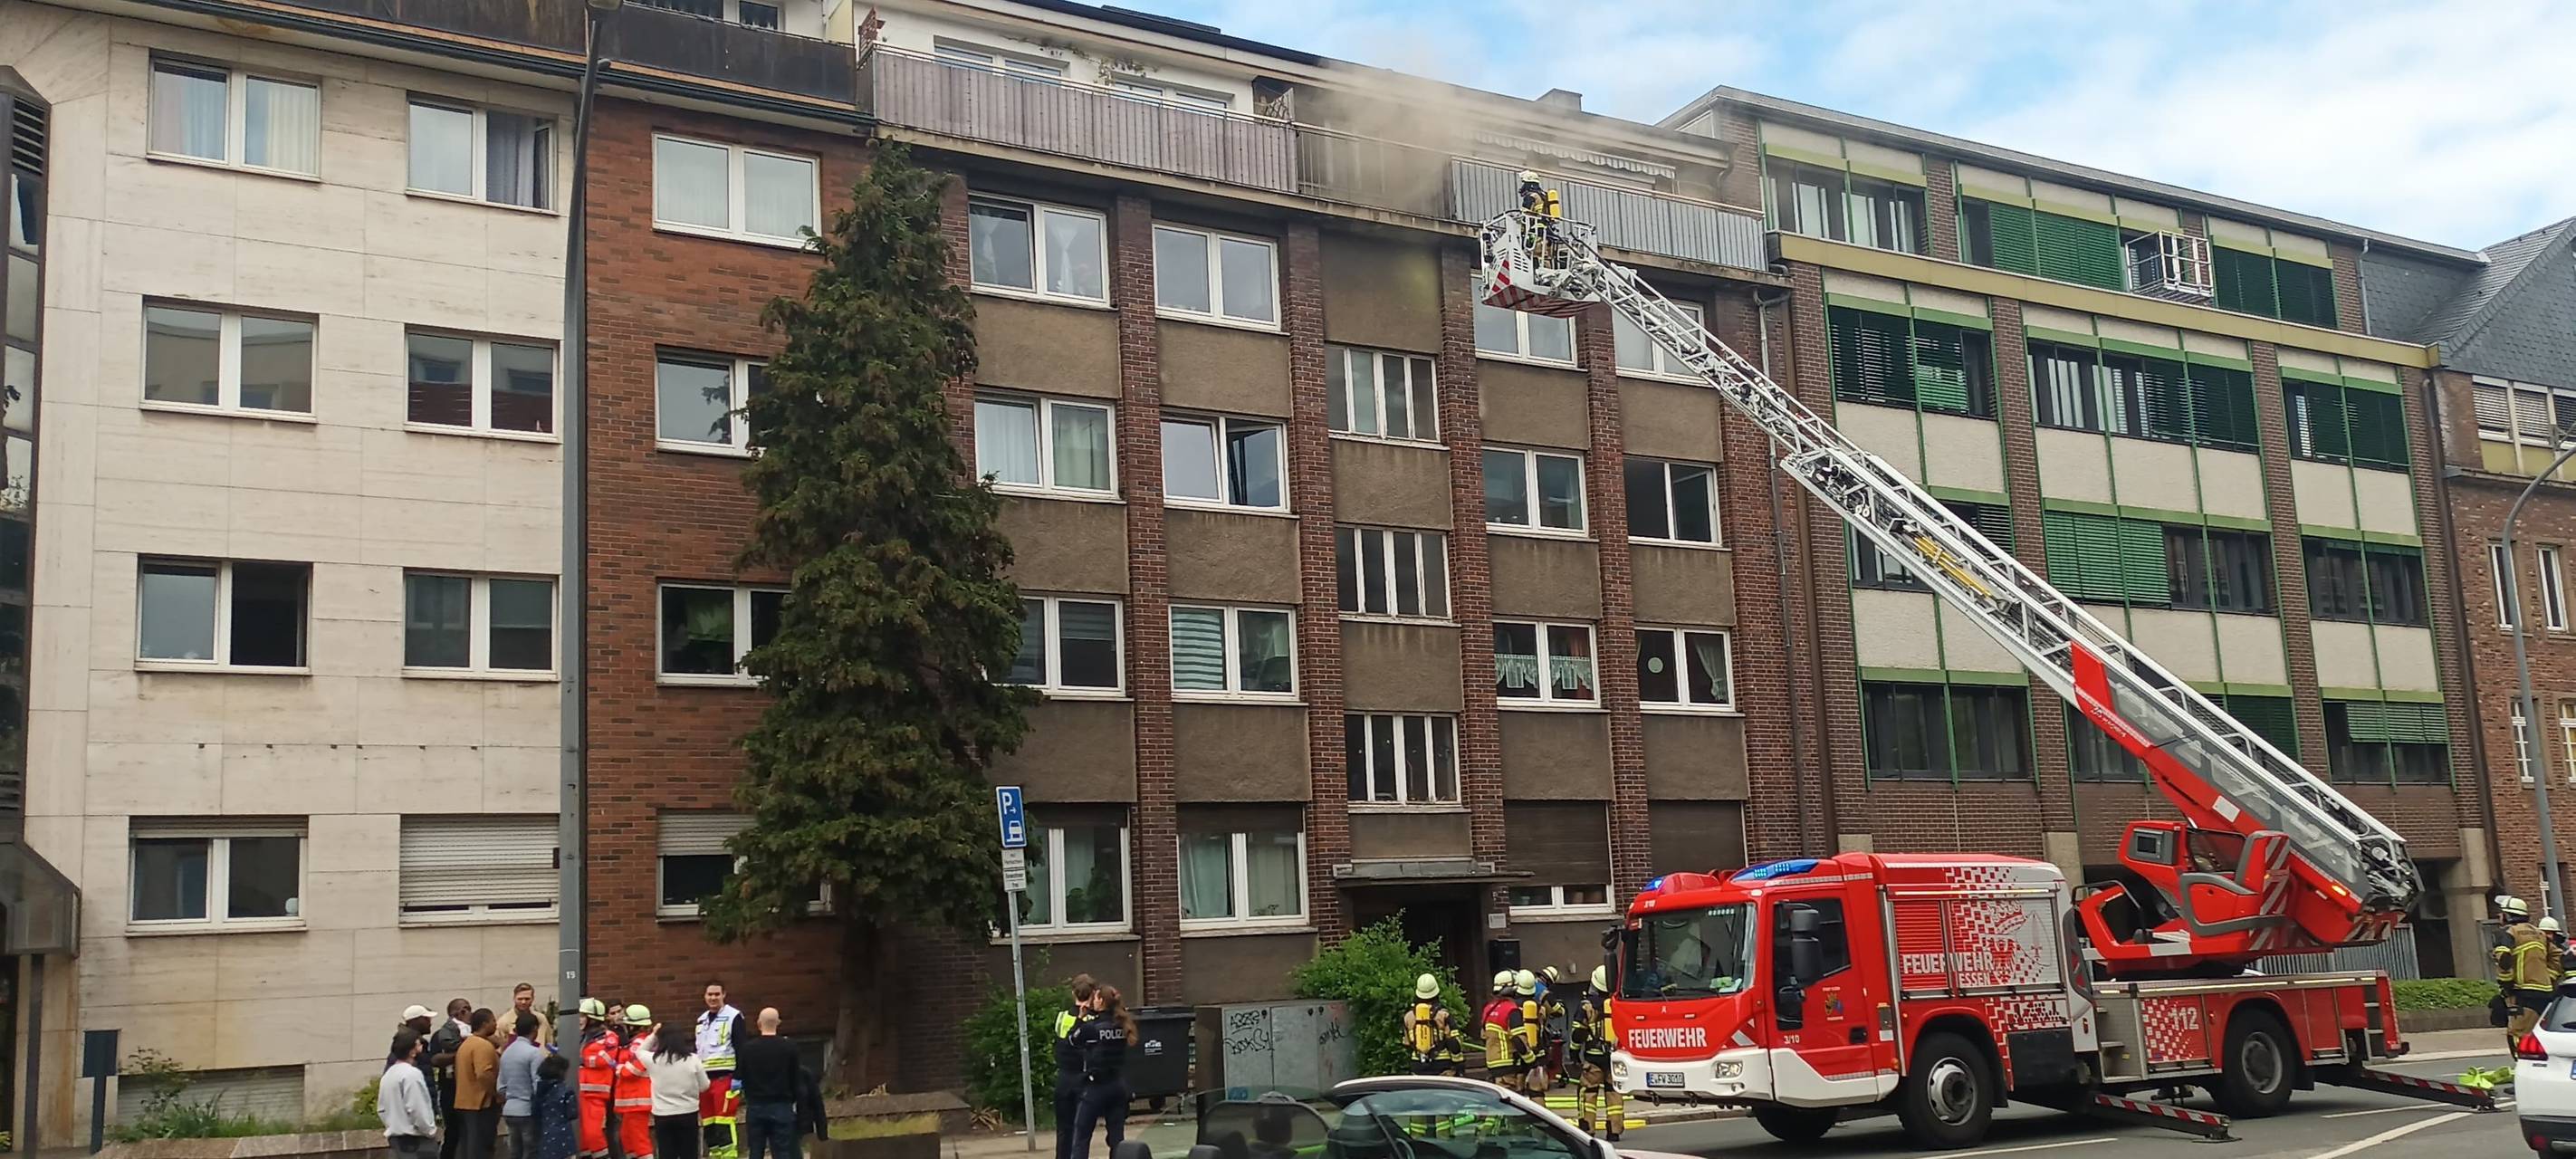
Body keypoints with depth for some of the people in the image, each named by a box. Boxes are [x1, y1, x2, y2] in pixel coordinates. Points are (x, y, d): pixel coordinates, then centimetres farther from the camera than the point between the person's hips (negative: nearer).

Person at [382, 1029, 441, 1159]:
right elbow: (417, 1109, -20)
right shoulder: (412, 1074, -17)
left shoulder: (388, 1075, 12)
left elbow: (382, 1110, 15)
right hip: (415, 1138, -9)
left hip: (395, 1137, 9)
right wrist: (431, 1131, -9)